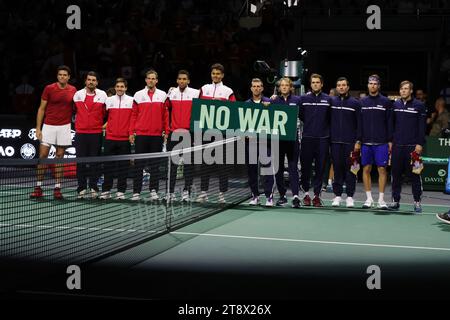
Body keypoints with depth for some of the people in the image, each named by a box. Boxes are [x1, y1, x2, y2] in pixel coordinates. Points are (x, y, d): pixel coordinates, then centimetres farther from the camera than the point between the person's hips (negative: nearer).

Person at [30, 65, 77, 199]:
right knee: (43, 155, -3)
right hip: (48, 126, -1)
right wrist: (38, 128, -5)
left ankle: (57, 188, 7)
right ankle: (38, 187, 4)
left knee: (59, 157, 4)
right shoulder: (49, 89, -3)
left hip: (64, 127, 1)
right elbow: (41, 109, 1)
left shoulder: (73, 90, 3)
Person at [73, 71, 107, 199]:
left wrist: (105, 124, 3)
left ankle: (93, 188, 9)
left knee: (94, 162, 2)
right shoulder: (77, 95, 6)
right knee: (81, 161, 1)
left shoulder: (102, 95, 3)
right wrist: (76, 122, 14)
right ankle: (81, 188, 6)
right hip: (80, 133, 1)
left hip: (96, 133, -1)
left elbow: (107, 112, 10)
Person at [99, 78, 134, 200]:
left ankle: (121, 191, 8)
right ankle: (106, 190, 10)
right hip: (110, 137, 2)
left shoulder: (132, 101, 2)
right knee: (108, 165, 4)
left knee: (123, 166, 2)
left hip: (125, 138, -2)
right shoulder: (109, 100, 8)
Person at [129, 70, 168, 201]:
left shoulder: (163, 95, 7)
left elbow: (166, 115, 7)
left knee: (155, 164, 4)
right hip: (141, 134, 0)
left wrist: (166, 131, 1)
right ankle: (136, 192, 4)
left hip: (157, 135, 0)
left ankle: (153, 190, 8)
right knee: (139, 164, 1)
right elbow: (133, 115, 7)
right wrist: (131, 132, 2)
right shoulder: (138, 95, 7)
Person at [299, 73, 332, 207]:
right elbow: (300, 115, 12)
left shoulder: (328, 100, 5)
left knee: (320, 168, 2)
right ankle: (306, 193, 14)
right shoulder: (304, 99, 6)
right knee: (305, 167, 2)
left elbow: (331, 118, 9)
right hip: (307, 137, 0)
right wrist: (309, 124, 9)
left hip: (323, 138, 0)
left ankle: (317, 195, 8)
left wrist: (325, 129, 6)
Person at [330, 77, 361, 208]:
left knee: (350, 169, 0)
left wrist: (358, 141, -6)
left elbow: (359, 123, 2)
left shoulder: (355, 103, 4)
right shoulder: (331, 101, 8)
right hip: (335, 142, 2)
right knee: (337, 168, 3)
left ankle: (349, 196, 5)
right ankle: (337, 195, 10)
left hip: (350, 142, -1)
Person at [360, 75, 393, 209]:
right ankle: (369, 198, 12)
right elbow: (358, 122, 10)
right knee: (366, 169, 3)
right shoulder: (362, 102, 9)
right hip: (366, 142, 2)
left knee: (382, 169, -2)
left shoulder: (385, 102, 3)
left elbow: (389, 122, 2)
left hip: (381, 142, -2)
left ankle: (381, 199, 4)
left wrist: (390, 141, -3)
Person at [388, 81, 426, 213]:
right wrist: (390, 141, 7)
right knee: (396, 174, 5)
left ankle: (417, 202, 7)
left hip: (412, 146, -3)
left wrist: (420, 144, -10)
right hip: (397, 145, 4)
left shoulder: (419, 105, -1)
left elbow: (422, 126, -3)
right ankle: (395, 201, 13)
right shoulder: (395, 105, 10)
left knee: (414, 174, 0)